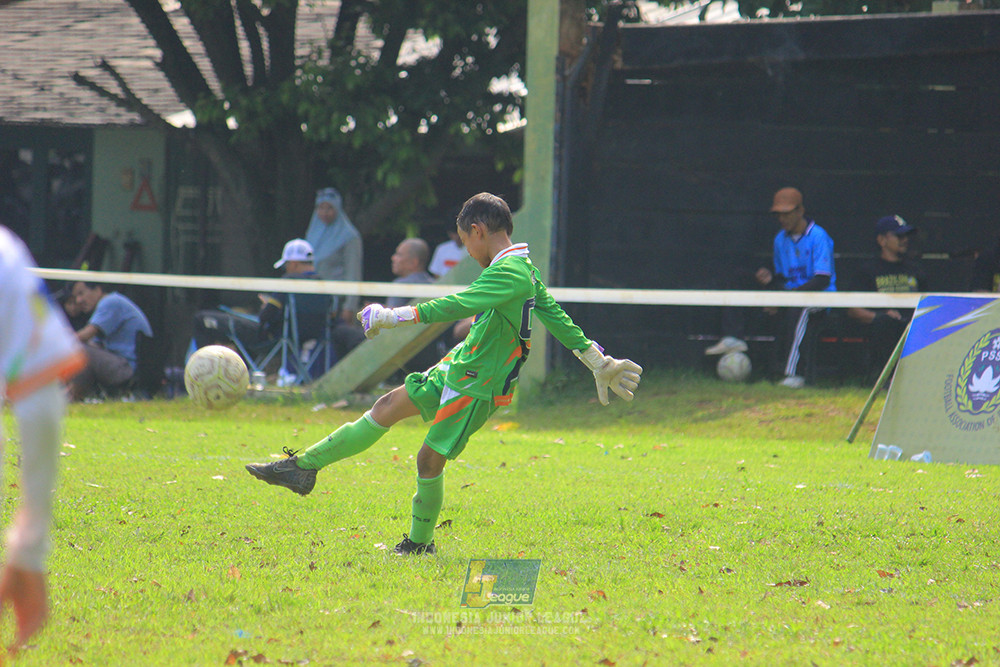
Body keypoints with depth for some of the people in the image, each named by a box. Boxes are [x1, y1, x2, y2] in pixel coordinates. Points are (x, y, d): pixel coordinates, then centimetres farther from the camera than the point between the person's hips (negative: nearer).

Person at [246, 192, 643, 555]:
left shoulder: (508, 274, -24)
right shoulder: (524, 269, 8)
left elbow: (458, 305, -33)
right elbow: (560, 320, 15)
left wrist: (394, 316, -31)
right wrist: (600, 362, 23)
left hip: (478, 387, -10)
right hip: (455, 369, 10)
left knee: (430, 459, -6)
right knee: (388, 407, 9)